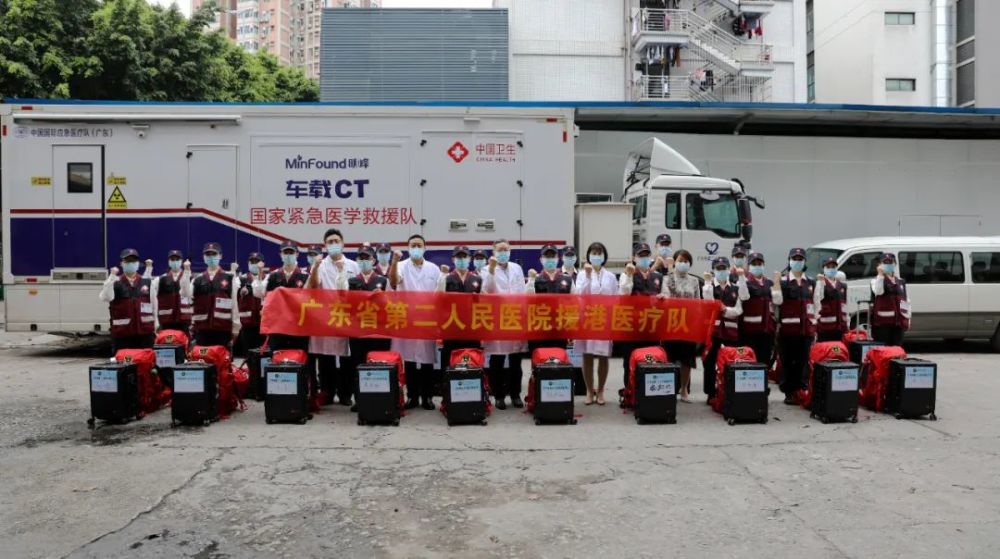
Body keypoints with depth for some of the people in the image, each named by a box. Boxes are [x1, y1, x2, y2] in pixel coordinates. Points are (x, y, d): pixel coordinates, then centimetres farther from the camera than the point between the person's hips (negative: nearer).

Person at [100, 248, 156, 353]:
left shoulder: (147, 282, 9)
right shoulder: (115, 283, 2)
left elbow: (154, 304, 12)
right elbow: (105, 298, -17)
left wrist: (155, 326, 12)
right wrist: (111, 277, -21)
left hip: (145, 332, 2)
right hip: (122, 334, -2)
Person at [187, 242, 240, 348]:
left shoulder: (230, 278, 3)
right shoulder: (197, 279, 13)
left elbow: (234, 302, 1)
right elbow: (185, 295, -2)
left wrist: (235, 326, -2)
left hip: (223, 328, -3)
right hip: (202, 328, 3)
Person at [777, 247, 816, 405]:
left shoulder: (811, 283, 12)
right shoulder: (783, 282, 2)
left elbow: (815, 306, 13)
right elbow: (777, 302, -5)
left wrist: (815, 329, 10)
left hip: (806, 329, 3)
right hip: (788, 328, -3)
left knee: (803, 362, 4)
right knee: (787, 362, 1)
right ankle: (789, 393, 8)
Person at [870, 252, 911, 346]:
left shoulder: (900, 281, 17)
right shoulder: (877, 279, 1)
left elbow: (906, 300, 18)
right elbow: (878, 291, -22)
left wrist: (907, 318, 12)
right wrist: (880, 275, -25)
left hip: (898, 320, 5)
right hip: (882, 320, -5)